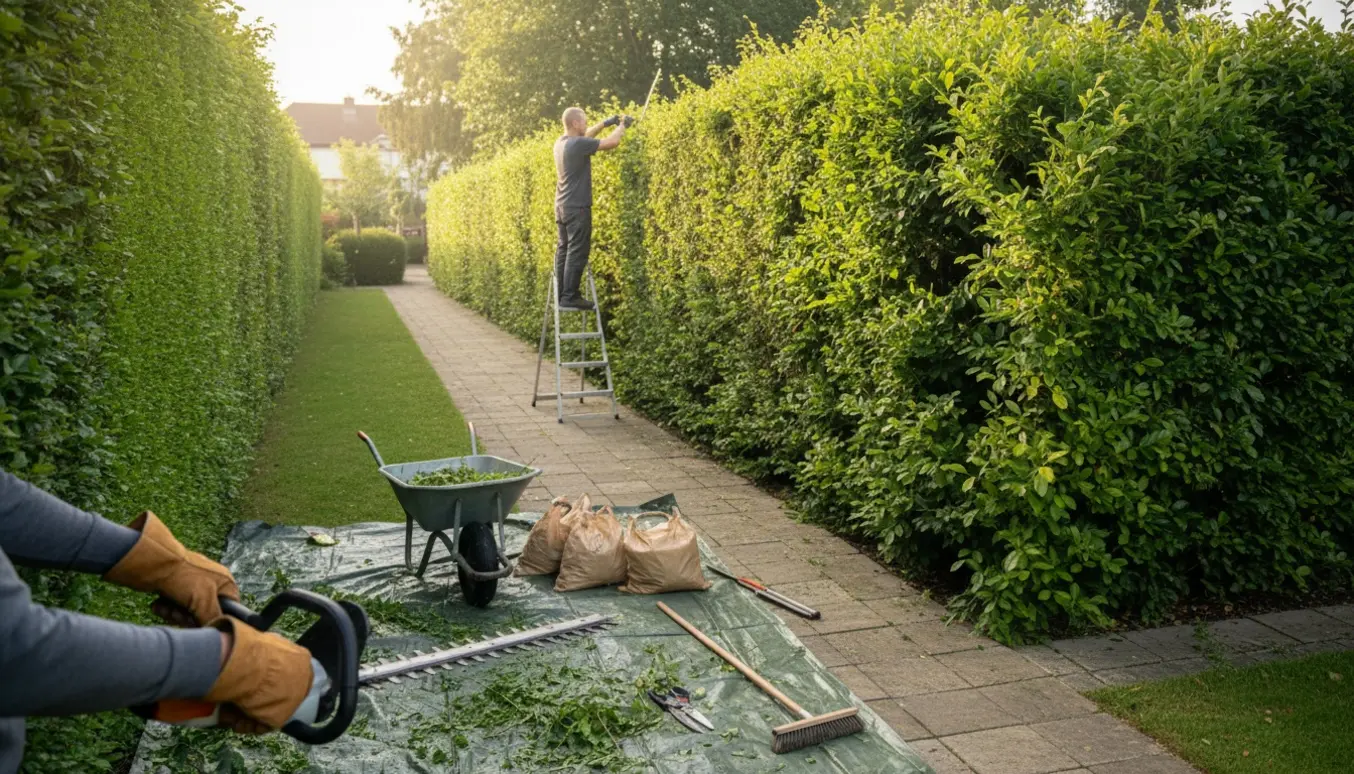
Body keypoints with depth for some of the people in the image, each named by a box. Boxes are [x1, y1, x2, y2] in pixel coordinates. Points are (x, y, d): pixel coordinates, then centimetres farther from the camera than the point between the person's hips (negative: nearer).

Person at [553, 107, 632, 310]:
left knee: (563, 249, 10)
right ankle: (570, 297, -8)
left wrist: (606, 123, 25)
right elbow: (612, 143, -15)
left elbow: (586, 136, 28)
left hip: (562, 206, 9)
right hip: (577, 207, -9)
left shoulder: (561, 142, 9)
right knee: (577, 252, -7)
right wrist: (622, 125, 3)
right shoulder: (578, 144, -18)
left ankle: (562, 294, 12)